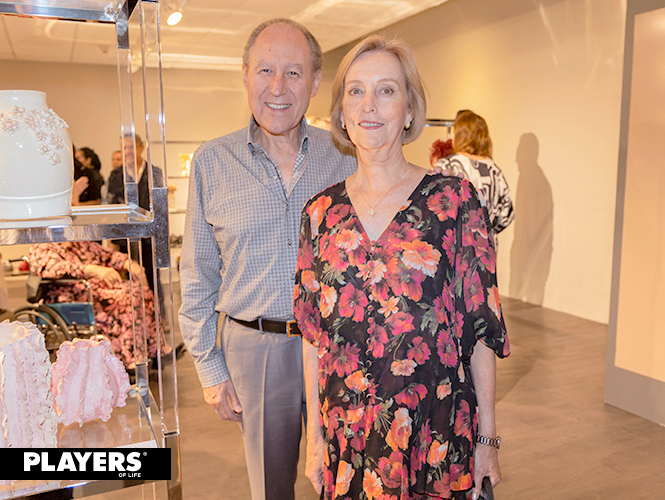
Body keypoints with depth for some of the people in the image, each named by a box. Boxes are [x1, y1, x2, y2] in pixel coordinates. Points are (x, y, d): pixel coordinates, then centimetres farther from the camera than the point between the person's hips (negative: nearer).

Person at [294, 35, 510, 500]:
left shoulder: (455, 200, -7)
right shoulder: (322, 212, 0)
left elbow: (481, 326, -6)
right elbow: (313, 333, 3)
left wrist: (487, 438, -4)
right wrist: (315, 434, 4)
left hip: (436, 438, -2)